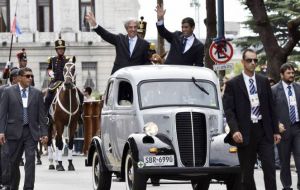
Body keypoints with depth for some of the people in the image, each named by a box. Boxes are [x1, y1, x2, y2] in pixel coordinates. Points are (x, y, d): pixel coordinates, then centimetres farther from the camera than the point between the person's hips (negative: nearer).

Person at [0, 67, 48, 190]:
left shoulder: (37, 93, 6)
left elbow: (41, 115, 6)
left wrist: (44, 133, -1)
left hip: (31, 132, 1)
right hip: (14, 132, -1)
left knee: (30, 160, -9)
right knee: (13, 162, 8)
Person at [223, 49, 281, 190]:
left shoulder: (264, 81, 10)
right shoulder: (232, 84, -1)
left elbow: (271, 107, 13)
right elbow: (228, 110, -7)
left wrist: (275, 130, 9)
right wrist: (234, 130, -21)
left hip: (264, 131, 3)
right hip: (245, 133, -2)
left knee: (270, 167, -6)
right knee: (247, 173, 4)